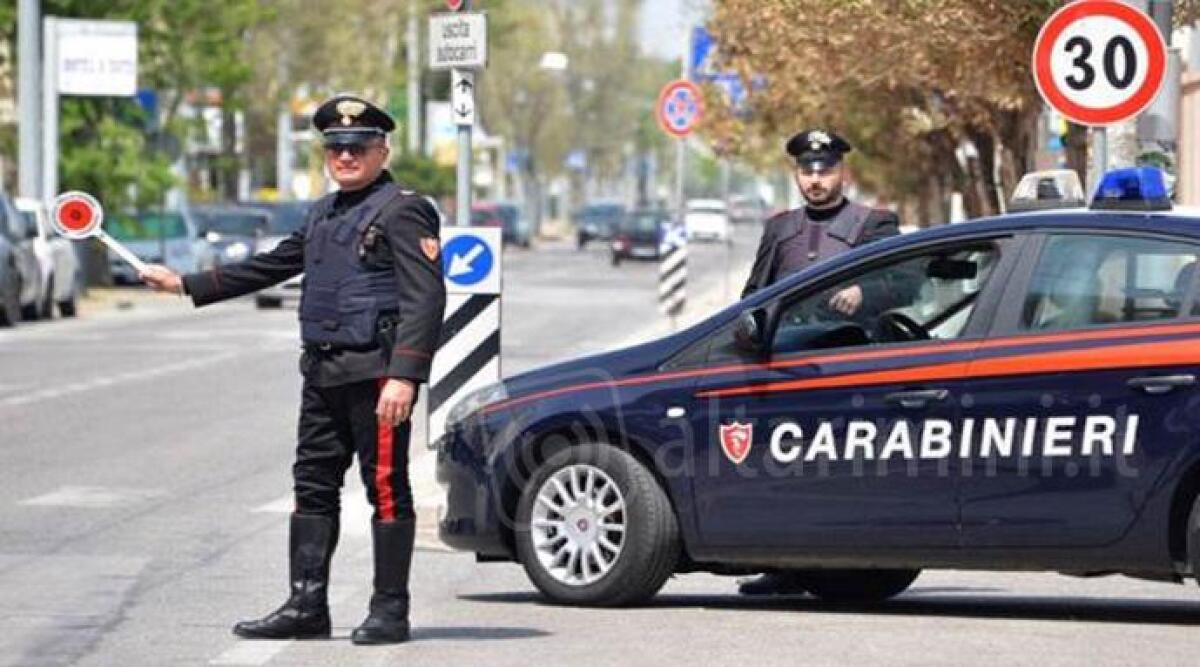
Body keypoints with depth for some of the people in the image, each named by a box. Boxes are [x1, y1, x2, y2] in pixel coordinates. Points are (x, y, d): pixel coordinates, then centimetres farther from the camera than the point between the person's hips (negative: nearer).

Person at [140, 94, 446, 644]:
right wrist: (186, 285, 27)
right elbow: (271, 267, 28)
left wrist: (404, 376, -24)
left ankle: (390, 612, 0)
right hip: (323, 372, 9)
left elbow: (425, 299, -15)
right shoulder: (324, 213, 19)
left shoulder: (403, 211, -8)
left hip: (376, 372, -9)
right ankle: (306, 607, 12)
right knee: (313, 485, 8)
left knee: (386, 487, -4)